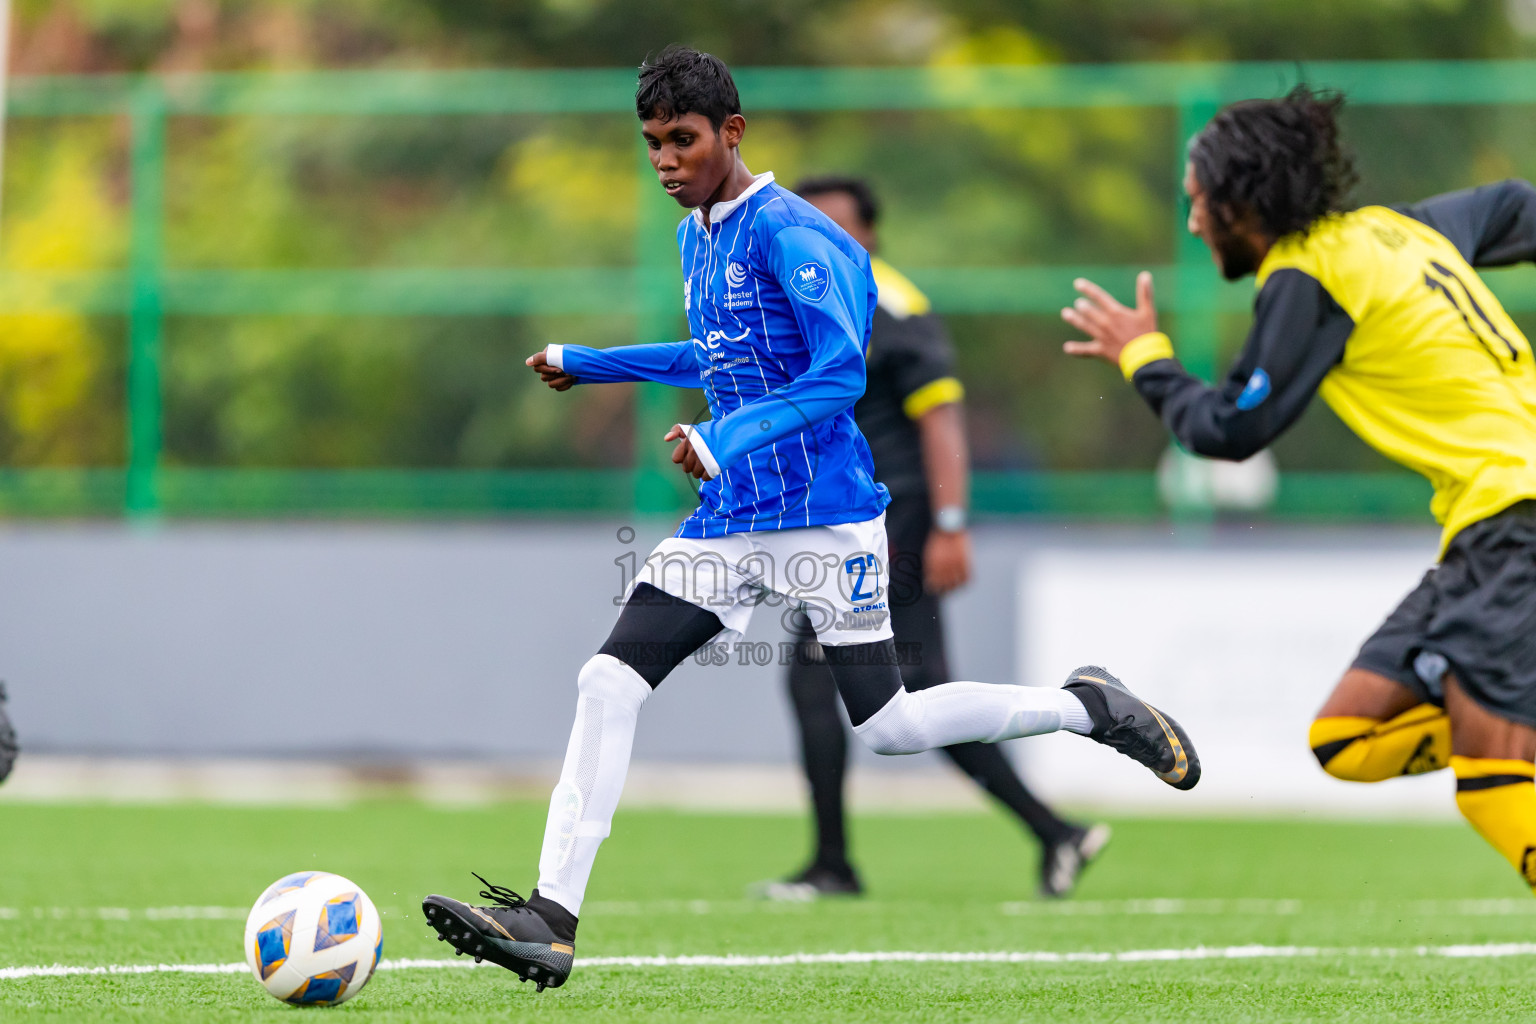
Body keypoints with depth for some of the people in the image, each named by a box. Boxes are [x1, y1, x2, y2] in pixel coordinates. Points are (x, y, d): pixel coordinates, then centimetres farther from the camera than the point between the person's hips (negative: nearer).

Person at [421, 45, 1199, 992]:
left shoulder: (787, 233, -14)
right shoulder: (697, 237, 14)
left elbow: (842, 372, -21)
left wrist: (727, 440, -29)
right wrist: (586, 364, 31)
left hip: (823, 518, -8)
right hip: (727, 523, 8)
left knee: (887, 725, -3)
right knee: (609, 683, -7)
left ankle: (1088, 707, 20)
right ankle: (551, 921, -11)